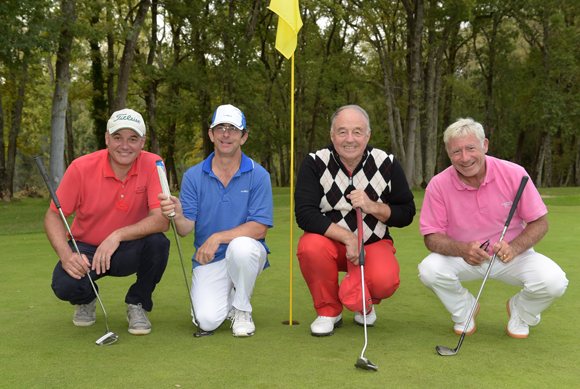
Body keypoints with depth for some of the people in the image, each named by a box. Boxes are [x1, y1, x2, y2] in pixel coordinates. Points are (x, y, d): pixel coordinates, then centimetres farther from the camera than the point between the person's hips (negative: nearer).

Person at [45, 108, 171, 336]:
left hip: (129, 251, 1)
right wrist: (66, 255, -28)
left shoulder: (152, 165, -15)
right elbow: (53, 216, -10)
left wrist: (118, 235, -35)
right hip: (86, 248, 0)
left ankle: (137, 305, -1)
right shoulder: (81, 168, -15)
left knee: (158, 242, -32)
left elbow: (162, 220, -23)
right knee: (65, 285, -30)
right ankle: (86, 300, 13)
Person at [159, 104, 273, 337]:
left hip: (247, 257, -1)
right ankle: (224, 299, 18)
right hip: (208, 260, 1)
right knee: (206, 320, -21)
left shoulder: (259, 176, -6)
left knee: (241, 246, -37)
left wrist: (217, 237, -26)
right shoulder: (193, 176, -1)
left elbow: (259, 229, -15)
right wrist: (177, 215, -32)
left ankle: (241, 309, -8)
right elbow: (186, 229, -8)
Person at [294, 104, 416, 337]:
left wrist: (373, 207, -21)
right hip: (331, 241, 0)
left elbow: (407, 214, -2)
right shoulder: (315, 163, -11)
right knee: (310, 246, -34)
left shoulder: (388, 164, -7)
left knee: (384, 281, -31)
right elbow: (304, 213, -20)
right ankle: (328, 311, -4)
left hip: (374, 243, 0)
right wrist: (348, 238, -27)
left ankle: (365, 305, 12)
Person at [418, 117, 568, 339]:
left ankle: (519, 312, 10)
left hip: (513, 255, 0)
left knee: (553, 281, -27)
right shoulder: (438, 185, -14)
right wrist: (462, 249, -33)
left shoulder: (514, 174, -15)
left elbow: (540, 222, -8)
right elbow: (432, 236, -12)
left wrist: (514, 248, -28)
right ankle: (464, 310, 5)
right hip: (463, 257, 0)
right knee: (429, 270, -30)